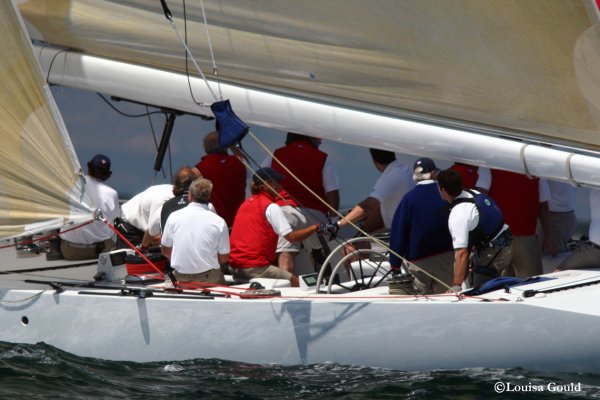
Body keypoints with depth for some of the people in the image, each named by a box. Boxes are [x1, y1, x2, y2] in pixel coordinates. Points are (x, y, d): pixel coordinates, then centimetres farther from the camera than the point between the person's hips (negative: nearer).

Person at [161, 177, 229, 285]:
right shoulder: (219, 222, -5)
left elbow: (165, 250, 10)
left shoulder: (174, 217, 0)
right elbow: (224, 258, 1)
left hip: (180, 277, 2)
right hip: (209, 279, -2)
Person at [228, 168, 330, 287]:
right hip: (255, 267, -8)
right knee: (296, 282, -7)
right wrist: (315, 228, -2)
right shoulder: (271, 207, -8)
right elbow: (291, 237, -12)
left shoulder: (246, 203, 18)